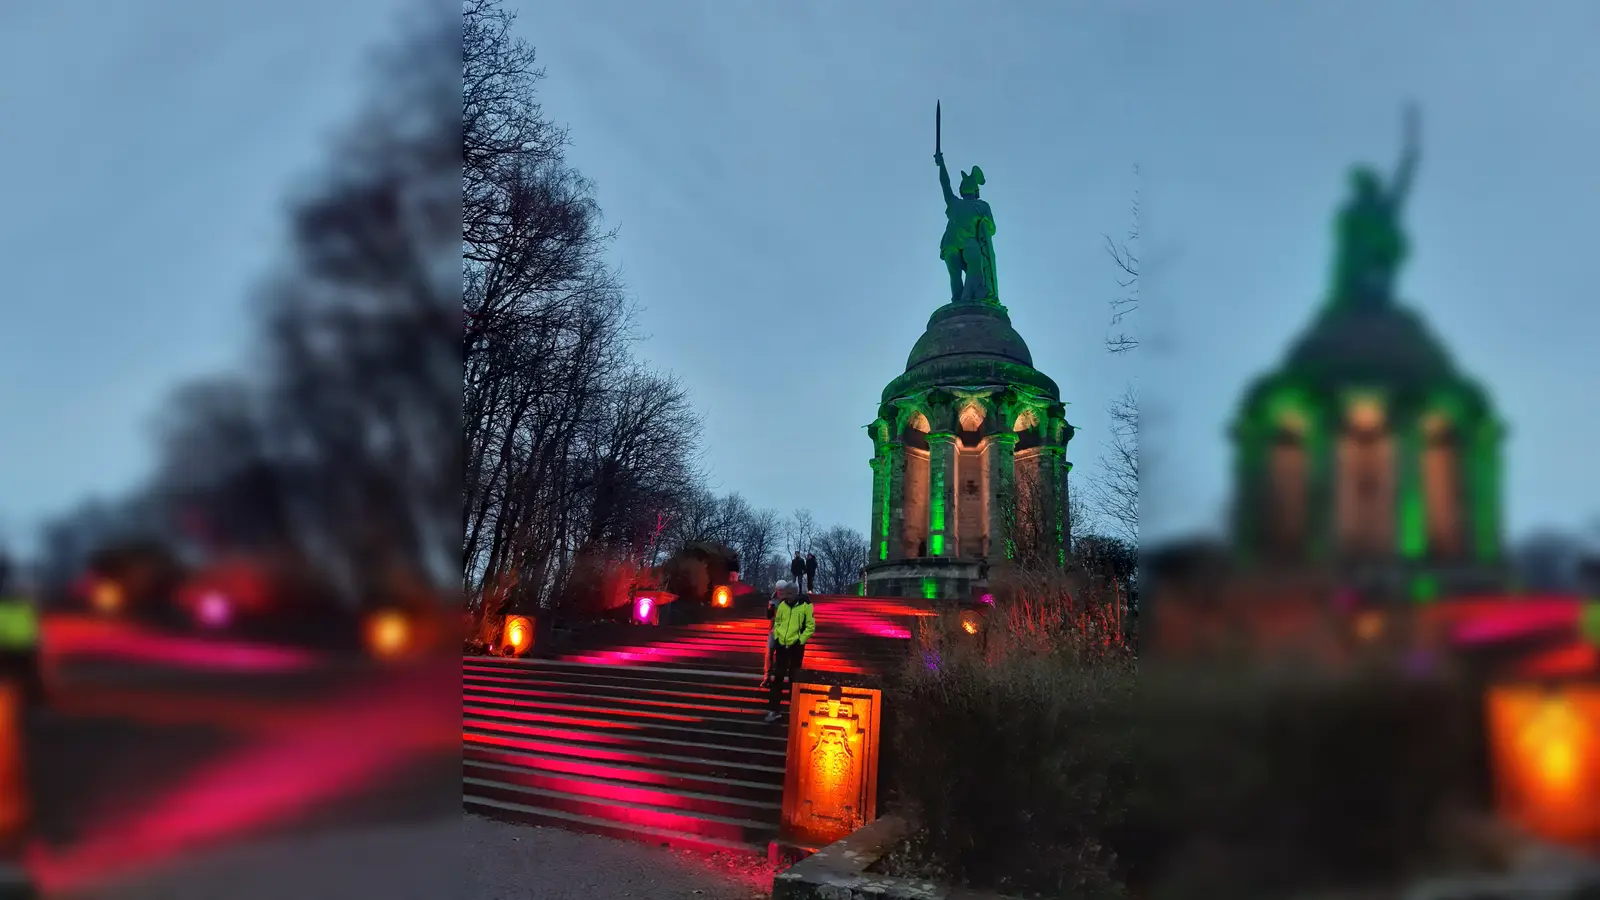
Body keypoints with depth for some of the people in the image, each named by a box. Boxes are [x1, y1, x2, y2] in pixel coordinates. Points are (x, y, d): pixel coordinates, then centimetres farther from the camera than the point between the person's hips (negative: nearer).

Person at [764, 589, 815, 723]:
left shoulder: (806, 605, -10)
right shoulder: (782, 604, 3)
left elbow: (811, 627, -8)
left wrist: (800, 640, -12)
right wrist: (776, 637, 6)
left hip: (796, 646, -4)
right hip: (781, 644, 4)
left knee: (794, 678, 10)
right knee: (777, 677, 6)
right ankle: (773, 709, 12)